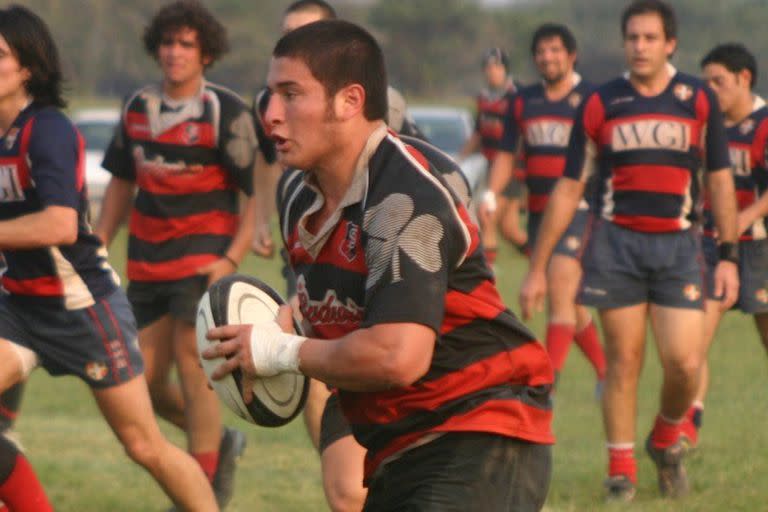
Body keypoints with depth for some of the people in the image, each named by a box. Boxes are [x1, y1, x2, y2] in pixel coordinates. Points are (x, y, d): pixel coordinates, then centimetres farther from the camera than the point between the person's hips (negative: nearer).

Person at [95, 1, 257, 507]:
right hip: (147, 264, 6)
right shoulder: (138, 108, 8)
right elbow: (121, 183, 19)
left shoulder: (227, 112, -9)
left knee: (191, 365, -11)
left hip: (203, 258, -6)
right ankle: (220, 444, 31)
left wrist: (232, 260, -18)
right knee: (145, 378, 6)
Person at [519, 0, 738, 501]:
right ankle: (622, 469, 12)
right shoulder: (600, 105, 3)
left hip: (678, 246, 0)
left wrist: (729, 256, 2)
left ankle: (667, 440, 20)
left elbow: (720, 179, 8)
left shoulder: (698, 99, 3)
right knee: (623, 361, 0)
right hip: (617, 243, 0)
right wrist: (537, 268, 6)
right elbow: (569, 189, 7)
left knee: (685, 362, -9)